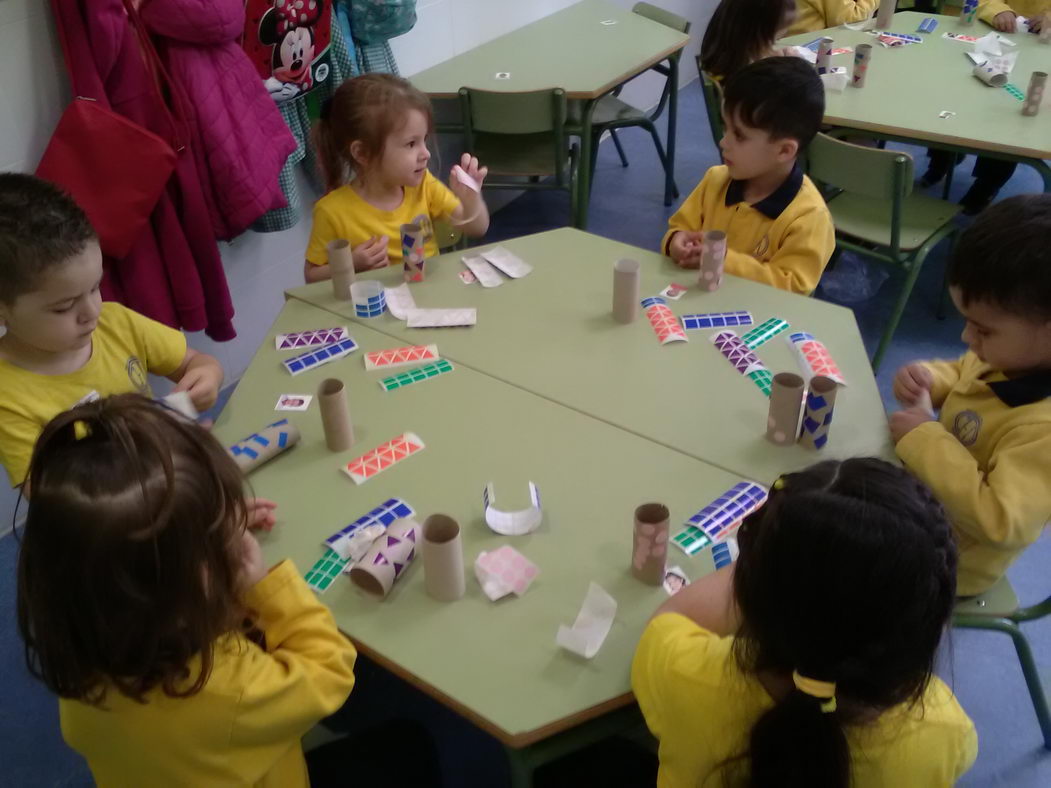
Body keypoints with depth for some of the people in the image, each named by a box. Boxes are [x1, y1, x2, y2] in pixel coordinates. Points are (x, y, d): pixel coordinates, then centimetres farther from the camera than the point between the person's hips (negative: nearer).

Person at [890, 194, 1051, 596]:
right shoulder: (1017, 357, -11)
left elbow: (999, 521, -41)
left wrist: (923, 438, -35)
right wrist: (927, 379, -14)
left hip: (943, 559, -8)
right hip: (919, 502, 8)